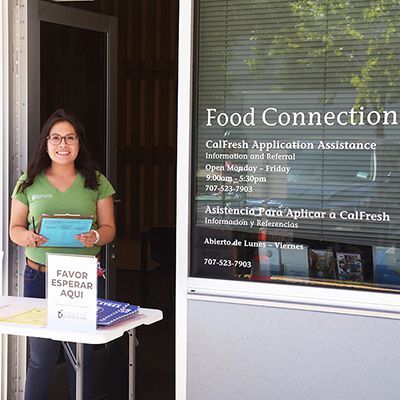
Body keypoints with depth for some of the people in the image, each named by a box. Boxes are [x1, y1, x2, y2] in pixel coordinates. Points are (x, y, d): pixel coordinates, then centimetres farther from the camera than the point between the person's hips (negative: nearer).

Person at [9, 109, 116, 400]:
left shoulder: (96, 182, 7)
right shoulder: (29, 183, 6)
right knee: (41, 359, 2)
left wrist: (95, 237, -16)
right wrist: (28, 238, -14)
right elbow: (15, 229, 8)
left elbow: (109, 228, 6)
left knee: (82, 358, 6)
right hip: (39, 277, 0)